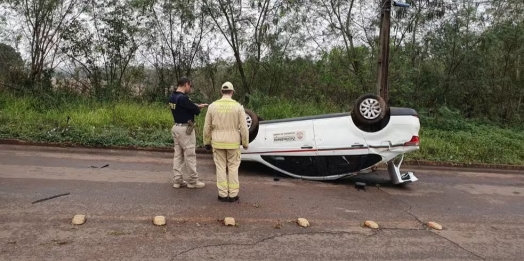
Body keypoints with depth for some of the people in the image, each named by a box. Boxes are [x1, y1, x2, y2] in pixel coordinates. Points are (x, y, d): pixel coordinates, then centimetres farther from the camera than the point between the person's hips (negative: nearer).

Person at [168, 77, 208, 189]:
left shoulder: (172, 97, 8)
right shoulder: (183, 98, -21)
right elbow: (196, 111, -14)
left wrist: (197, 106, 9)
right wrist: (198, 108, 7)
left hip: (176, 127, 9)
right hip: (185, 129, -9)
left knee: (178, 154, 12)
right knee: (190, 155, 0)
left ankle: (177, 180, 16)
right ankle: (193, 181, 8)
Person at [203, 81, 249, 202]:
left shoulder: (213, 106, -3)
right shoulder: (238, 106, -8)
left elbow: (207, 127, 1)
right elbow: (243, 127, -7)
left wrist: (207, 142, 12)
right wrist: (245, 142, 4)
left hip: (218, 142, 1)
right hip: (233, 142, -1)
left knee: (221, 167, 9)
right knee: (233, 168, 9)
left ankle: (223, 194, 12)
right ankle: (233, 194, 11)